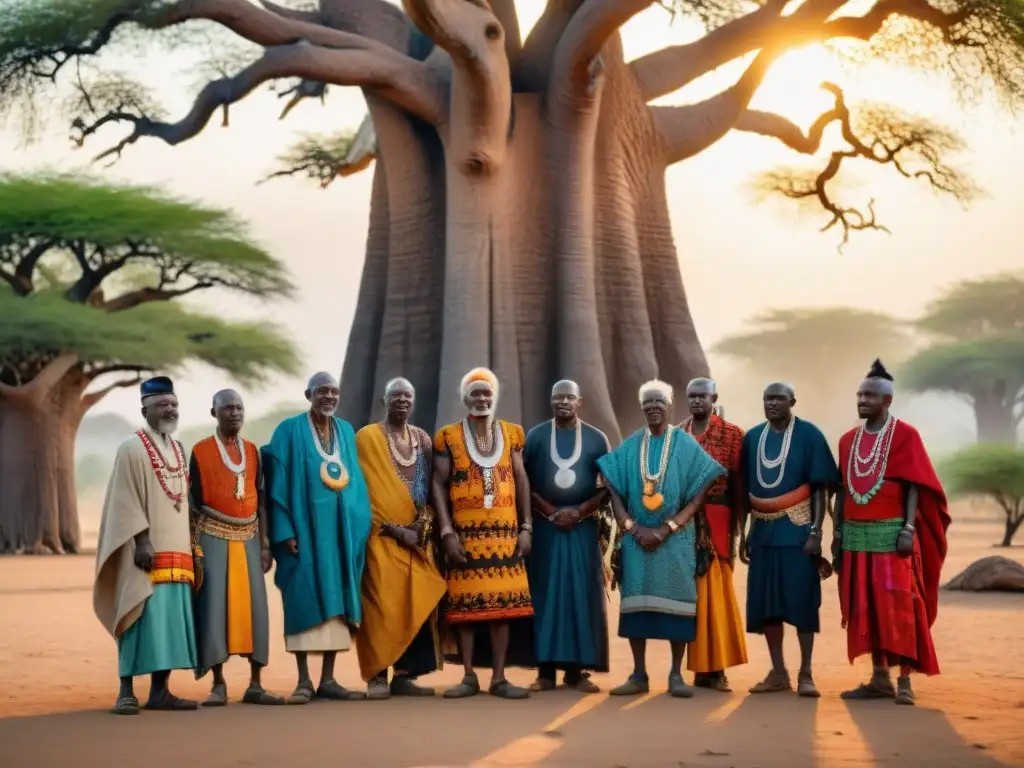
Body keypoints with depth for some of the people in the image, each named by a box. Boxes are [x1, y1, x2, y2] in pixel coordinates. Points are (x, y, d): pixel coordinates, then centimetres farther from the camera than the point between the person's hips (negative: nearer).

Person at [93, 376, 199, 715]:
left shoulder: (179, 450, 17)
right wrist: (142, 539, -21)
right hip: (146, 552, -7)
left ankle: (159, 691, 8)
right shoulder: (132, 449, -4)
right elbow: (124, 501, -11)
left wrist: (189, 547, 14)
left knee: (169, 619, 5)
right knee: (142, 617, -9)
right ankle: (126, 691, -6)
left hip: (176, 551, 7)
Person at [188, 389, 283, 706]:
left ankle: (255, 684, 6)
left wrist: (265, 543, 4)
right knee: (215, 606, -5)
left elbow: (260, 500, 11)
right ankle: (218, 685, 2)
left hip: (248, 538, 4)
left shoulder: (252, 450, 10)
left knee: (253, 606, 1)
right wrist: (195, 550, -9)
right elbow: (194, 504, -3)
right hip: (214, 538, -4)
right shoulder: (200, 451, -2)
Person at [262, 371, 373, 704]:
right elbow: (279, 483, -6)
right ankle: (304, 681, 0)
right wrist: (285, 530, -14)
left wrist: (361, 525, 5)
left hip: (341, 529, 5)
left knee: (336, 601, 4)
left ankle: (328, 680, 8)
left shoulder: (347, 432, 13)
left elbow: (356, 481, 15)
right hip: (305, 527, -5)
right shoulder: (289, 431, -2)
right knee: (305, 601, -5)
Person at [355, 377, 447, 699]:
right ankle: (377, 676, -7)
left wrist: (424, 525, -3)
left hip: (417, 537, 5)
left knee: (417, 605, 0)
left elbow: (430, 488, 14)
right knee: (381, 605, -10)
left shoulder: (423, 439, 14)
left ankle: (405, 674, 4)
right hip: (381, 537, -5)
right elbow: (364, 489, -7)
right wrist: (394, 529, -12)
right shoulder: (367, 437, -1)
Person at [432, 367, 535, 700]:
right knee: (466, 603, 1)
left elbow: (521, 480, 9)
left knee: (503, 602, 1)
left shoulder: (511, 433, 9)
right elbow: (438, 484, -1)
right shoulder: (448, 436, 2)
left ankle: (499, 677, 7)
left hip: (504, 532, 2)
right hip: (465, 533, -2)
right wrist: (446, 532, -9)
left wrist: (526, 527, 2)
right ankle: (469, 677, 9)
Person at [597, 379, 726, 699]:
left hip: (676, 537, -2)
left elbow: (698, 495, -4)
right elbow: (615, 491, 5)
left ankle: (676, 675, 4)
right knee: (636, 601, 0)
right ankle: (639, 675, 6)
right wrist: (633, 528, -9)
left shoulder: (686, 445, 1)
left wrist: (666, 529, -12)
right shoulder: (629, 447, 8)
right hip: (637, 536, 2)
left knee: (675, 601, -4)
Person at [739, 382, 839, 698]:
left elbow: (821, 488, -6)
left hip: (797, 530, -4)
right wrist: (743, 533, 10)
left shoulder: (809, 435, -4)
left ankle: (805, 674, 4)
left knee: (802, 600, -4)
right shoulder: (752, 438, 8)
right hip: (763, 531, 4)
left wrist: (815, 532, -13)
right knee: (766, 603, 5)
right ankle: (778, 673, 14)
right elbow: (745, 490, 13)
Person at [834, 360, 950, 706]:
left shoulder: (905, 435, -4)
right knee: (866, 607, 5)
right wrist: (837, 532, 9)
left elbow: (914, 486, -7)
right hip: (857, 535, 5)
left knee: (898, 606, -5)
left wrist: (909, 529, -16)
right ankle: (880, 678, 11)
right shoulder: (848, 440, 11)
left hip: (891, 533, -5)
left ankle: (904, 680, -2)